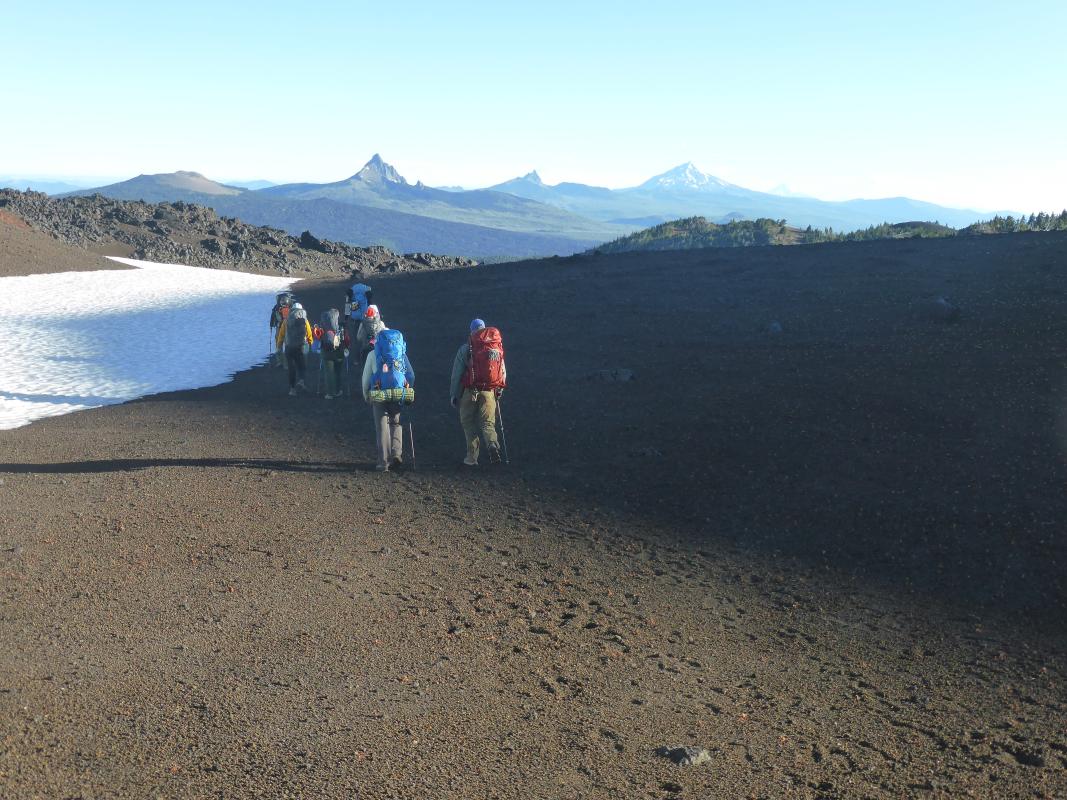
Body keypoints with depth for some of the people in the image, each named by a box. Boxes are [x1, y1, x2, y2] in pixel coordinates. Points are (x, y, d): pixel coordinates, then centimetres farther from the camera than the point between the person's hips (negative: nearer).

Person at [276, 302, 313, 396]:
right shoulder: (304, 320, 1)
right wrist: (310, 343, 18)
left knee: (291, 368, 7)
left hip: (289, 347, 1)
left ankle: (292, 389, 5)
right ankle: (300, 380, -18)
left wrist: (279, 345, 16)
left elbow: (281, 334, 5)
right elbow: (309, 334, 2)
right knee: (302, 366, 10)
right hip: (301, 346, -1)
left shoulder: (286, 320, 3)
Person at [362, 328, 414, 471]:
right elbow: (411, 376, 7)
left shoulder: (373, 354, 4)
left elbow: (366, 378, 5)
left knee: (382, 427, 4)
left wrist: (366, 395, 17)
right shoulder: (402, 354, 8)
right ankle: (396, 453, 3)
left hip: (379, 395, -1)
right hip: (399, 395, 2)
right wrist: (408, 391, 18)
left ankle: (383, 462, 3)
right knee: (396, 423, 18)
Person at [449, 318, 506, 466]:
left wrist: (454, 395, 6)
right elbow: (503, 372, 11)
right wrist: (499, 390, 25)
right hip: (489, 392, 2)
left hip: (470, 391, -2)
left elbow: (456, 374, -2)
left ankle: (472, 457, 8)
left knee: (468, 422, 11)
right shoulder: (497, 346, 7)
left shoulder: (466, 348, -2)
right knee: (488, 422, 9)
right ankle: (492, 444, -21)